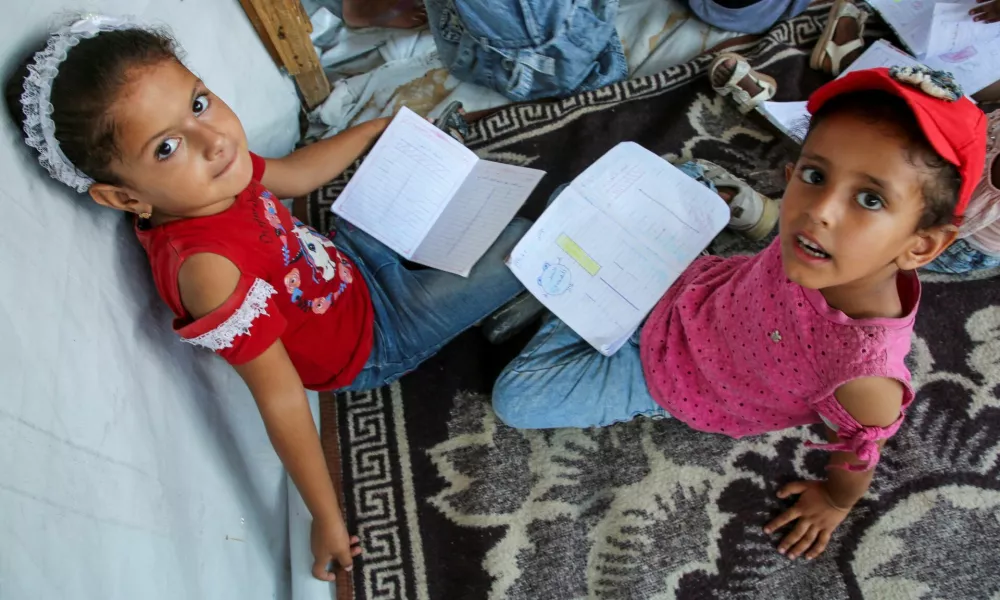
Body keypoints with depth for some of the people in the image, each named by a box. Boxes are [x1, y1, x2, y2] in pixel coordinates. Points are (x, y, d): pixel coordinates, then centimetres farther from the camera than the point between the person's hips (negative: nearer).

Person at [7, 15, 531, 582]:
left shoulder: (216, 176, -16)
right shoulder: (208, 269, -40)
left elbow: (297, 173, 7)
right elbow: (280, 399, -35)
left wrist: (375, 128, 14)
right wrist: (328, 520, -27)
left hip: (353, 254, 8)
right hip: (375, 340, -8)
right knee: (522, 246, -6)